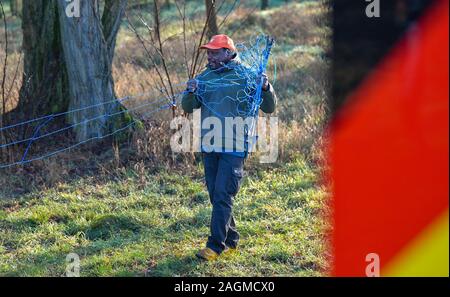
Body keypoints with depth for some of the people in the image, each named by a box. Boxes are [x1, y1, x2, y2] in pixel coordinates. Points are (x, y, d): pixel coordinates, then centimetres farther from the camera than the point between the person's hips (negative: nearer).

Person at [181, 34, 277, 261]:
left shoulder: (245, 76, -4)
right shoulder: (204, 77, 10)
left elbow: (269, 108, -2)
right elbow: (188, 108, 7)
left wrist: (266, 89, -22)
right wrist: (190, 93, -14)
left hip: (235, 147, -6)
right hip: (209, 146, 6)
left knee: (223, 195, -11)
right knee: (215, 195, 11)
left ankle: (216, 245, -9)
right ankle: (231, 239, 25)